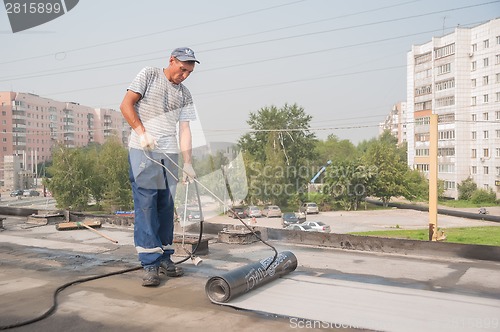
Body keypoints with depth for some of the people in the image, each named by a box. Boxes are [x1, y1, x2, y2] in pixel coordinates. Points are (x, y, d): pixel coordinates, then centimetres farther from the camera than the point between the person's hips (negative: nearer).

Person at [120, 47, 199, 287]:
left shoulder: (185, 95, 16)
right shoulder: (149, 75, 5)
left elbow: (184, 129, 10)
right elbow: (126, 105, -1)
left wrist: (187, 163, 1)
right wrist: (142, 132, -14)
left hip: (170, 155, 5)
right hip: (142, 151, -4)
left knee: (166, 206, 6)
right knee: (145, 205, -8)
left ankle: (164, 258, 16)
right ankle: (150, 264, -4)